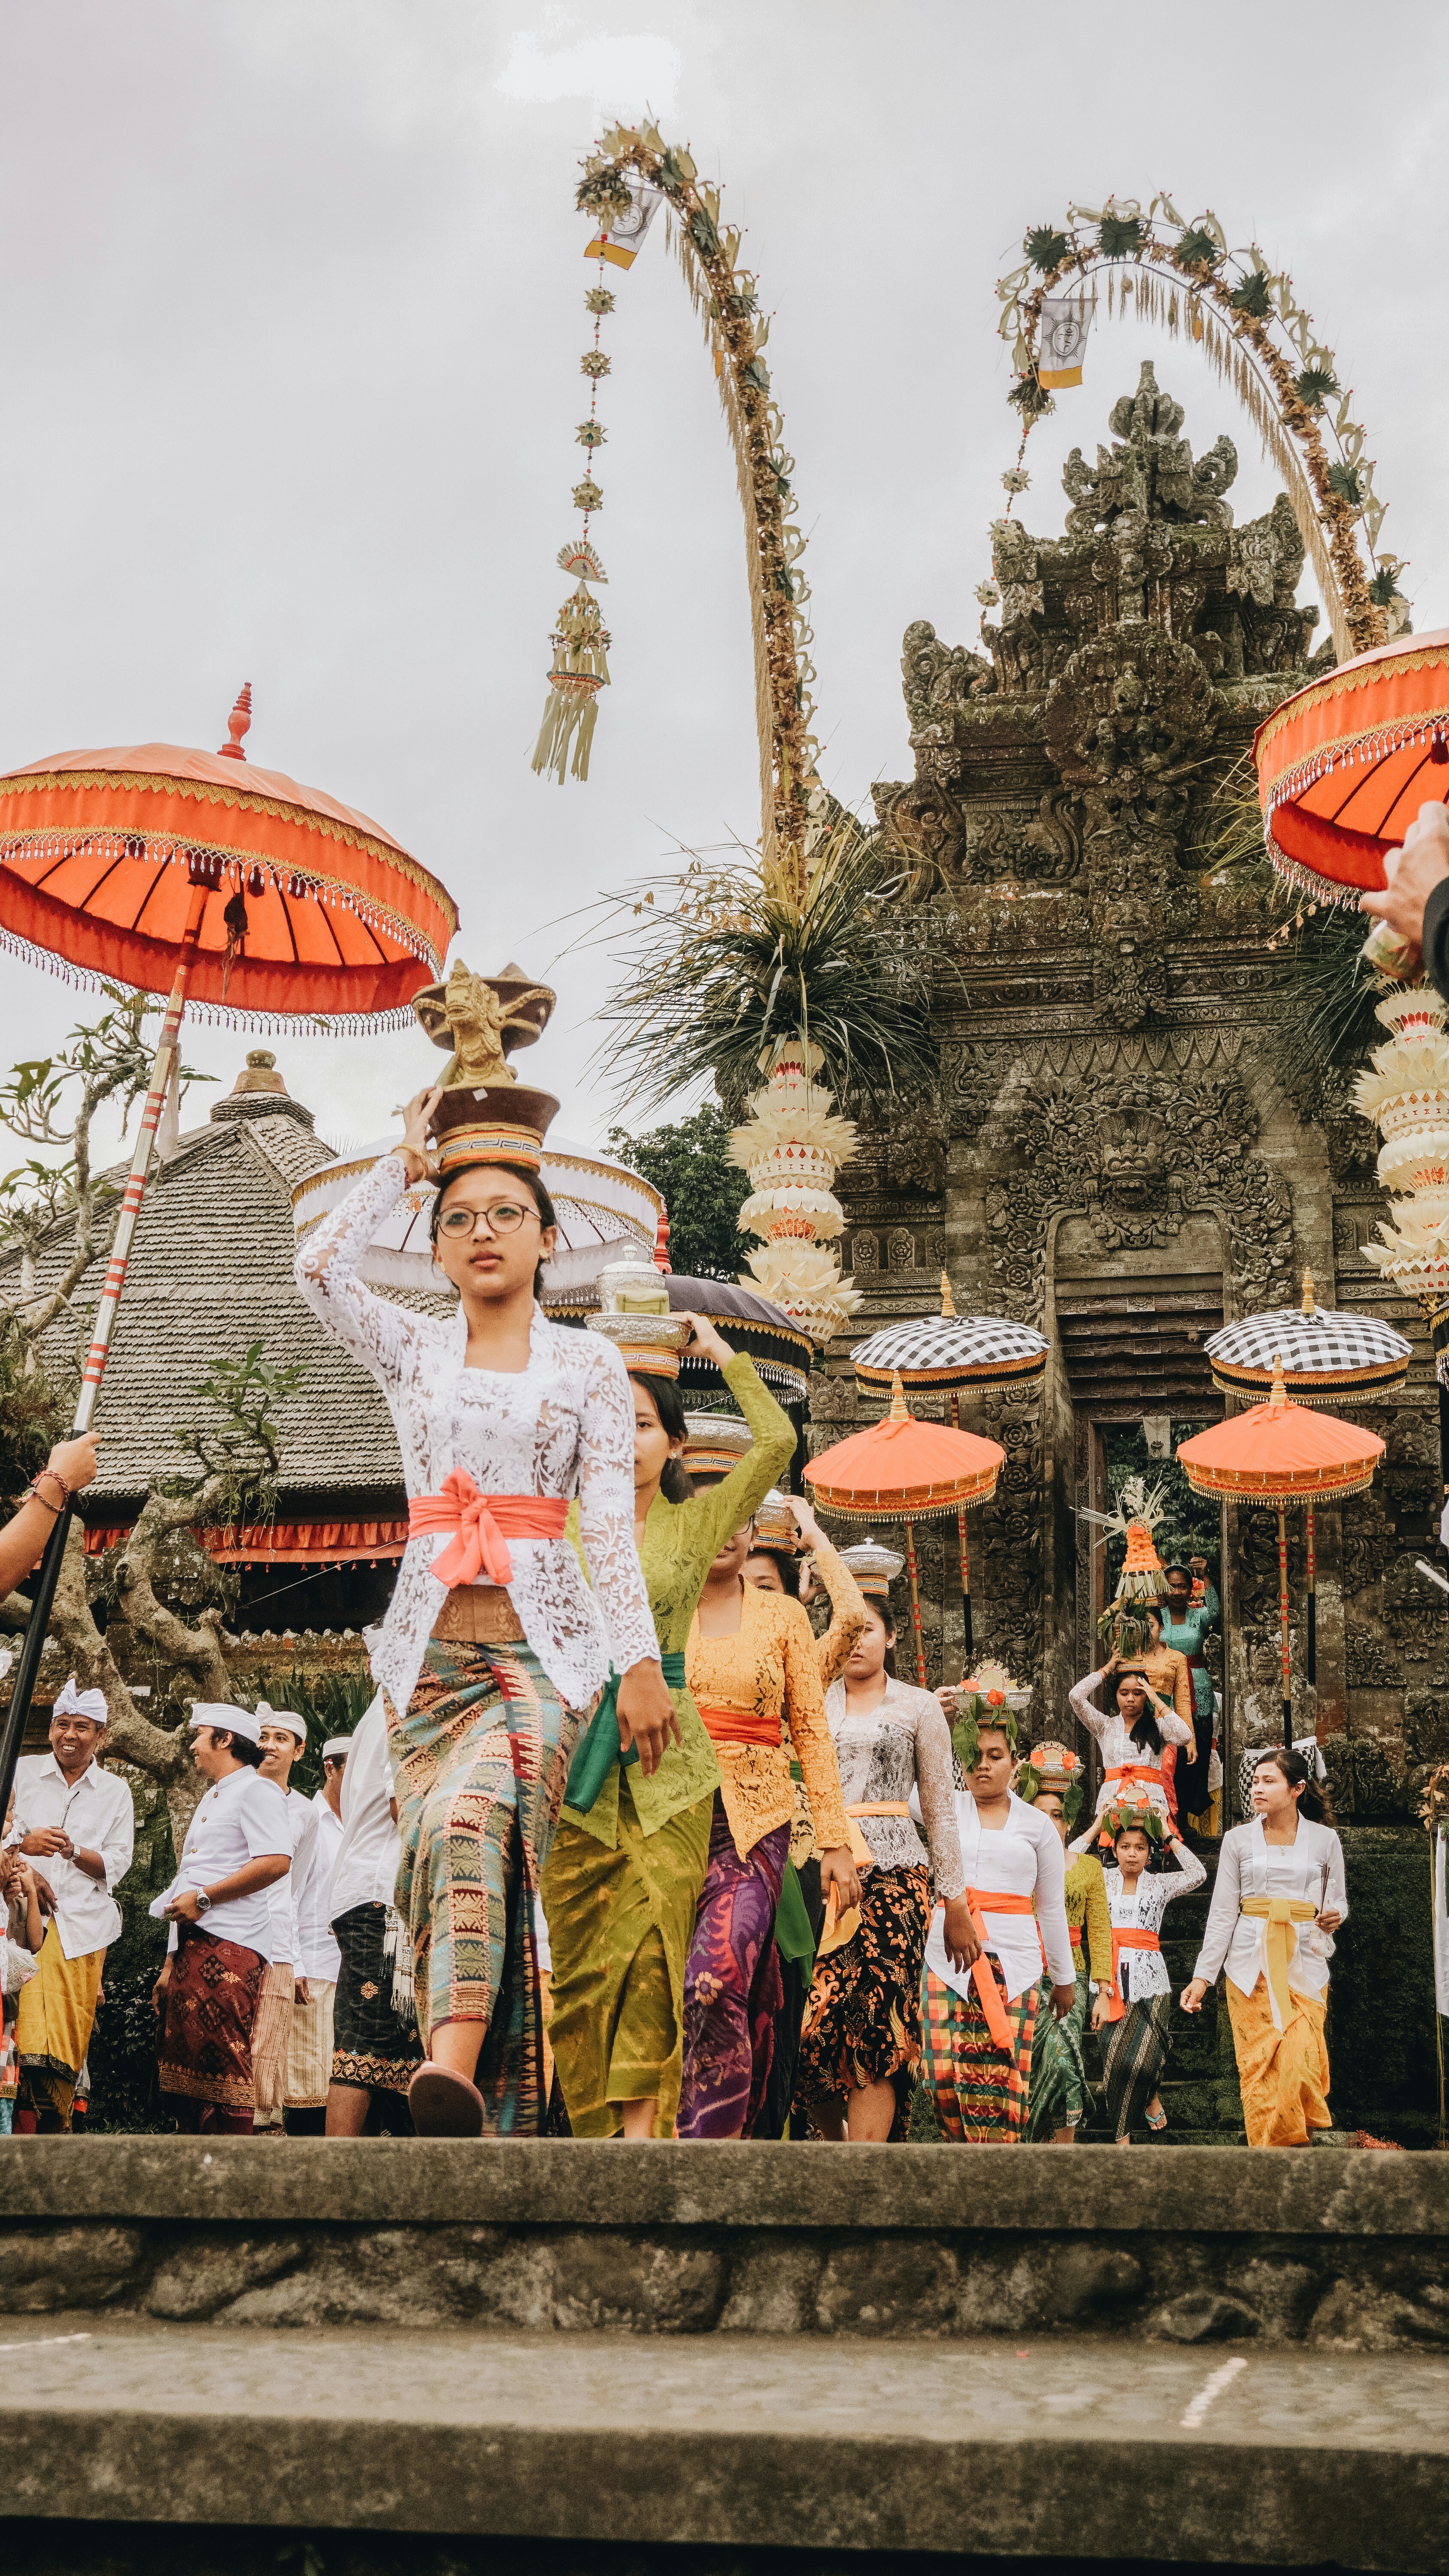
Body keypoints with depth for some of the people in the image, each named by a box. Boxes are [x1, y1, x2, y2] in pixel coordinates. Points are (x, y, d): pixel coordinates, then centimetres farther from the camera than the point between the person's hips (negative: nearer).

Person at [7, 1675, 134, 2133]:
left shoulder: (115, 1792, 13)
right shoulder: (22, 1772, 11)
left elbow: (116, 1864, 6)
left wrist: (73, 1850, -12)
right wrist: (24, 1845, -16)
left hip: (81, 1923, 1)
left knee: (70, 2031, -5)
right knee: (19, 2027, -14)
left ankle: (54, 2127, 1)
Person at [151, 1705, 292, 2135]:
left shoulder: (255, 1790, -3)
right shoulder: (211, 1799, 27)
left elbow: (277, 1861, -19)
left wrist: (203, 1897, -16)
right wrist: (171, 1964, 23)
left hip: (229, 1944, -10)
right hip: (192, 1945, 10)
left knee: (220, 2063, -14)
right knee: (183, 2063, 6)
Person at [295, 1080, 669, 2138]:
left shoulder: (589, 1360, 8)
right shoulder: (412, 1349, 14)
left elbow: (612, 1523, 2)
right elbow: (321, 1265, -4)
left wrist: (643, 1663, -7)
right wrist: (407, 1156, 7)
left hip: (546, 1643, -3)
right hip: (432, 1643, 3)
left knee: (475, 1815, -28)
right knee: (445, 1855, -6)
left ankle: (457, 2069, -43)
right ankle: (492, 2125, -1)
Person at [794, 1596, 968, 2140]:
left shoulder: (918, 1708, 12)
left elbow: (940, 1810, 12)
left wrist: (956, 1902, 10)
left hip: (893, 1872, -2)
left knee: (876, 2027, -13)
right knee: (810, 2021, -12)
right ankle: (838, 2140, 9)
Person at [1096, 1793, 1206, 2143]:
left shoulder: (1160, 1884, 11)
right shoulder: (1103, 1881, 12)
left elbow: (1198, 1873, -2)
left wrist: (1169, 1837, 2)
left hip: (1149, 1978, -1)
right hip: (1113, 1979, 1)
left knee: (1143, 2060, -15)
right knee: (1117, 2060, -6)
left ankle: (1150, 2096, 20)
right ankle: (1121, 2136, 7)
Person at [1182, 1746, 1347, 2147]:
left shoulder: (1325, 1840, 6)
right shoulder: (1238, 1840, 6)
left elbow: (1338, 1900, 15)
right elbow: (1223, 1912, 5)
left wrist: (1335, 1916, -10)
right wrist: (1203, 1976, 0)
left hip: (1305, 1962, 0)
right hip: (1251, 1963, 0)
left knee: (1301, 2060, -14)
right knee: (1259, 2065, -4)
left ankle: (1301, 2143, 3)